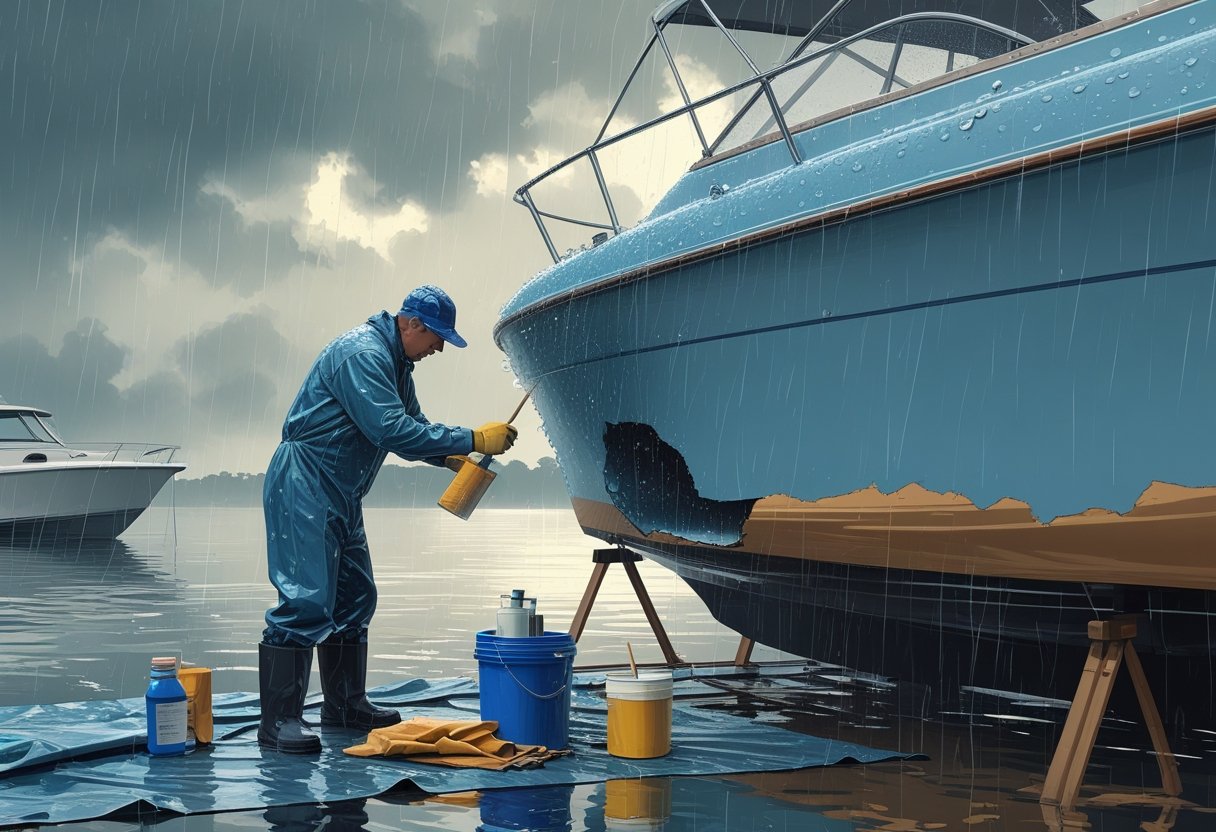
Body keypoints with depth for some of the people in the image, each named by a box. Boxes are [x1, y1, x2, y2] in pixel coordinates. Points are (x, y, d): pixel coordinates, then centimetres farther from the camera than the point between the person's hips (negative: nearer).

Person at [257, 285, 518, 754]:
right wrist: (473, 440, -25)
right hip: (304, 485, -11)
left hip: (340, 495, 11)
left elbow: (410, 426, 22)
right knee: (306, 599, -14)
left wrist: (457, 460, 5)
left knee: (353, 598, 13)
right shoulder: (362, 354, -19)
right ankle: (279, 720, -13)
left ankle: (345, 703, 23)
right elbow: (392, 431, -27)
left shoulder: (396, 364, 15)